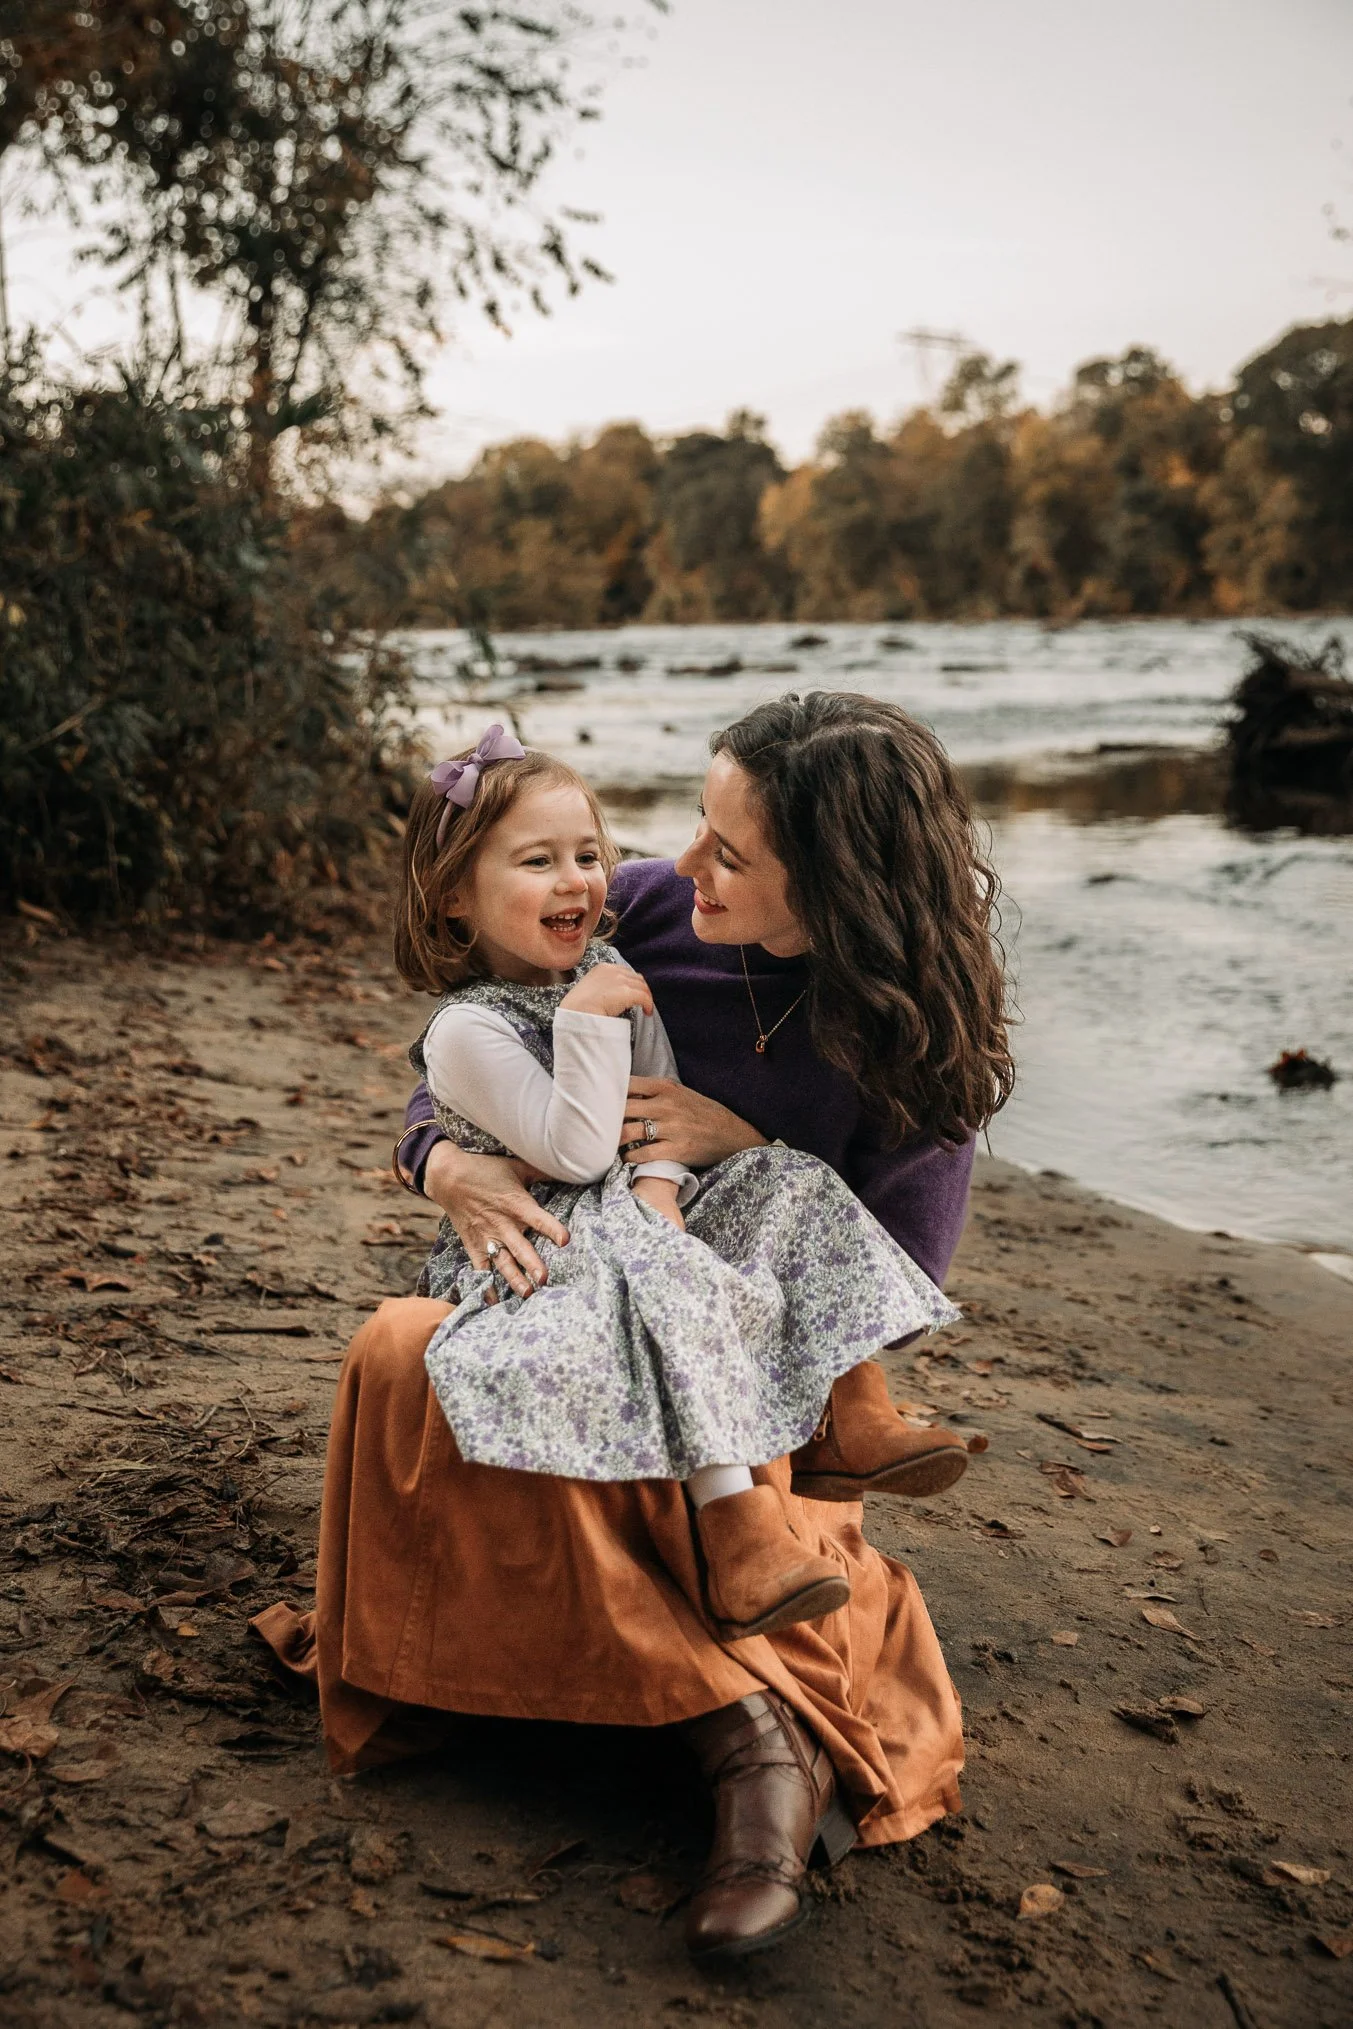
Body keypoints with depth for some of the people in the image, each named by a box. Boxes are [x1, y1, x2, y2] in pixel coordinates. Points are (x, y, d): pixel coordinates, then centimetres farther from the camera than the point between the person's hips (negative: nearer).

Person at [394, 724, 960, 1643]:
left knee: (790, 1184, -8)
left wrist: (659, 1188, -14)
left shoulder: (613, 975, 7)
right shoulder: (467, 1031, -16)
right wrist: (587, 1020, -26)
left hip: (635, 1221, 8)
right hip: (537, 1245, -8)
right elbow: (576, 1152, -22)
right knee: (675, 1283, -36)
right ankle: (740, 1535, -41)